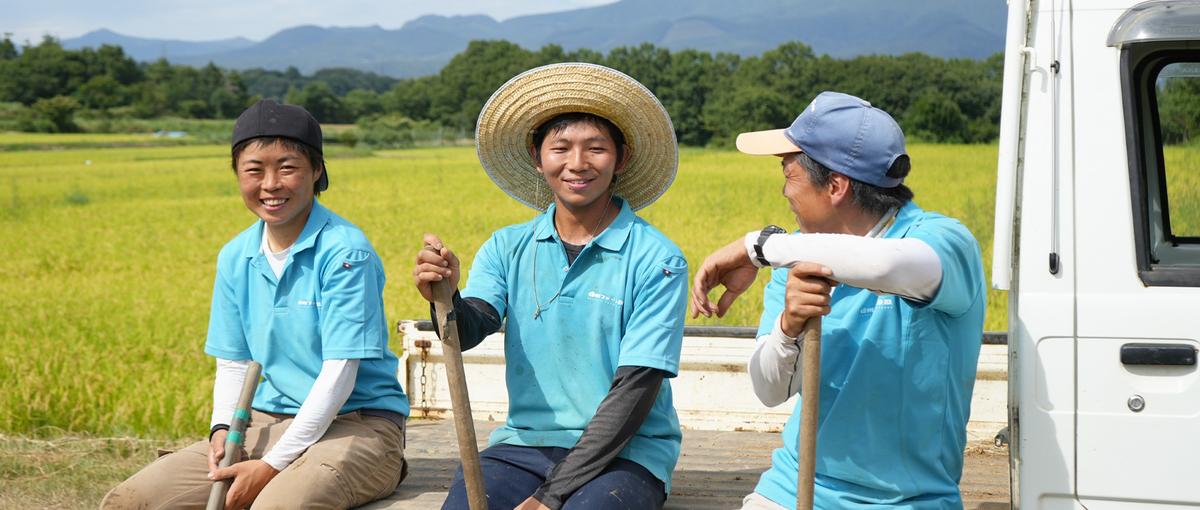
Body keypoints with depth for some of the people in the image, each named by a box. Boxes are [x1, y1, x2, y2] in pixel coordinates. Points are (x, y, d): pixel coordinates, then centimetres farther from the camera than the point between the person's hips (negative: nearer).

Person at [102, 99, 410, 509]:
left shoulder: (345, 252, -14)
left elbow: (339, 373, -17)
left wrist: (273, 464, -18)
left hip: (356, 424, -6)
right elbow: (232, 363, 15)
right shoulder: (235, 258, 8)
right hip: (266, 424, 7)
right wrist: (223, 429, -6)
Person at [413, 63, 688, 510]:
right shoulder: (507, 248, 7)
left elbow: (635, 390, -10)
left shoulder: (657, 260, -6)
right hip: (526, 443, 3)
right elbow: (470, 330, -8)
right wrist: (446, 300, -33)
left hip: (624, 452, -2)